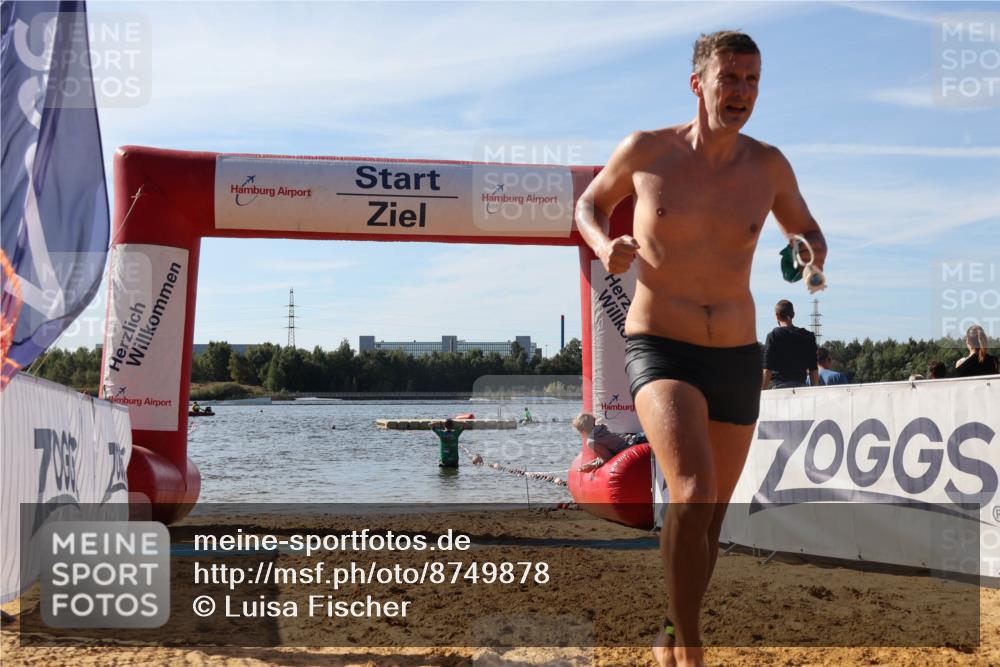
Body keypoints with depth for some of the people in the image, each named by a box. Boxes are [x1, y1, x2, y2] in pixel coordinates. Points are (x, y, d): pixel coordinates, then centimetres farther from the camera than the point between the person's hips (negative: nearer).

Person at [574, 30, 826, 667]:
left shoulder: (767, 165, 1)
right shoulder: (646, 150, -5)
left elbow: (807, 230, 17)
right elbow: (590, 205, 12)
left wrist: (814, 256, -8)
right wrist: (605, 245, -11)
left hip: (737, 359, 4)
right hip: (660, 351, -4)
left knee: (710, 518, 13)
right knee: (695, 492, -28)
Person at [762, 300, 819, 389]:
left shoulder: (773, 335, -3)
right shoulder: (808, 336, 10)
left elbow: (767, 370, -6)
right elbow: (813, 370, 10)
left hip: (780, 386, -4)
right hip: (801, 386, 4)